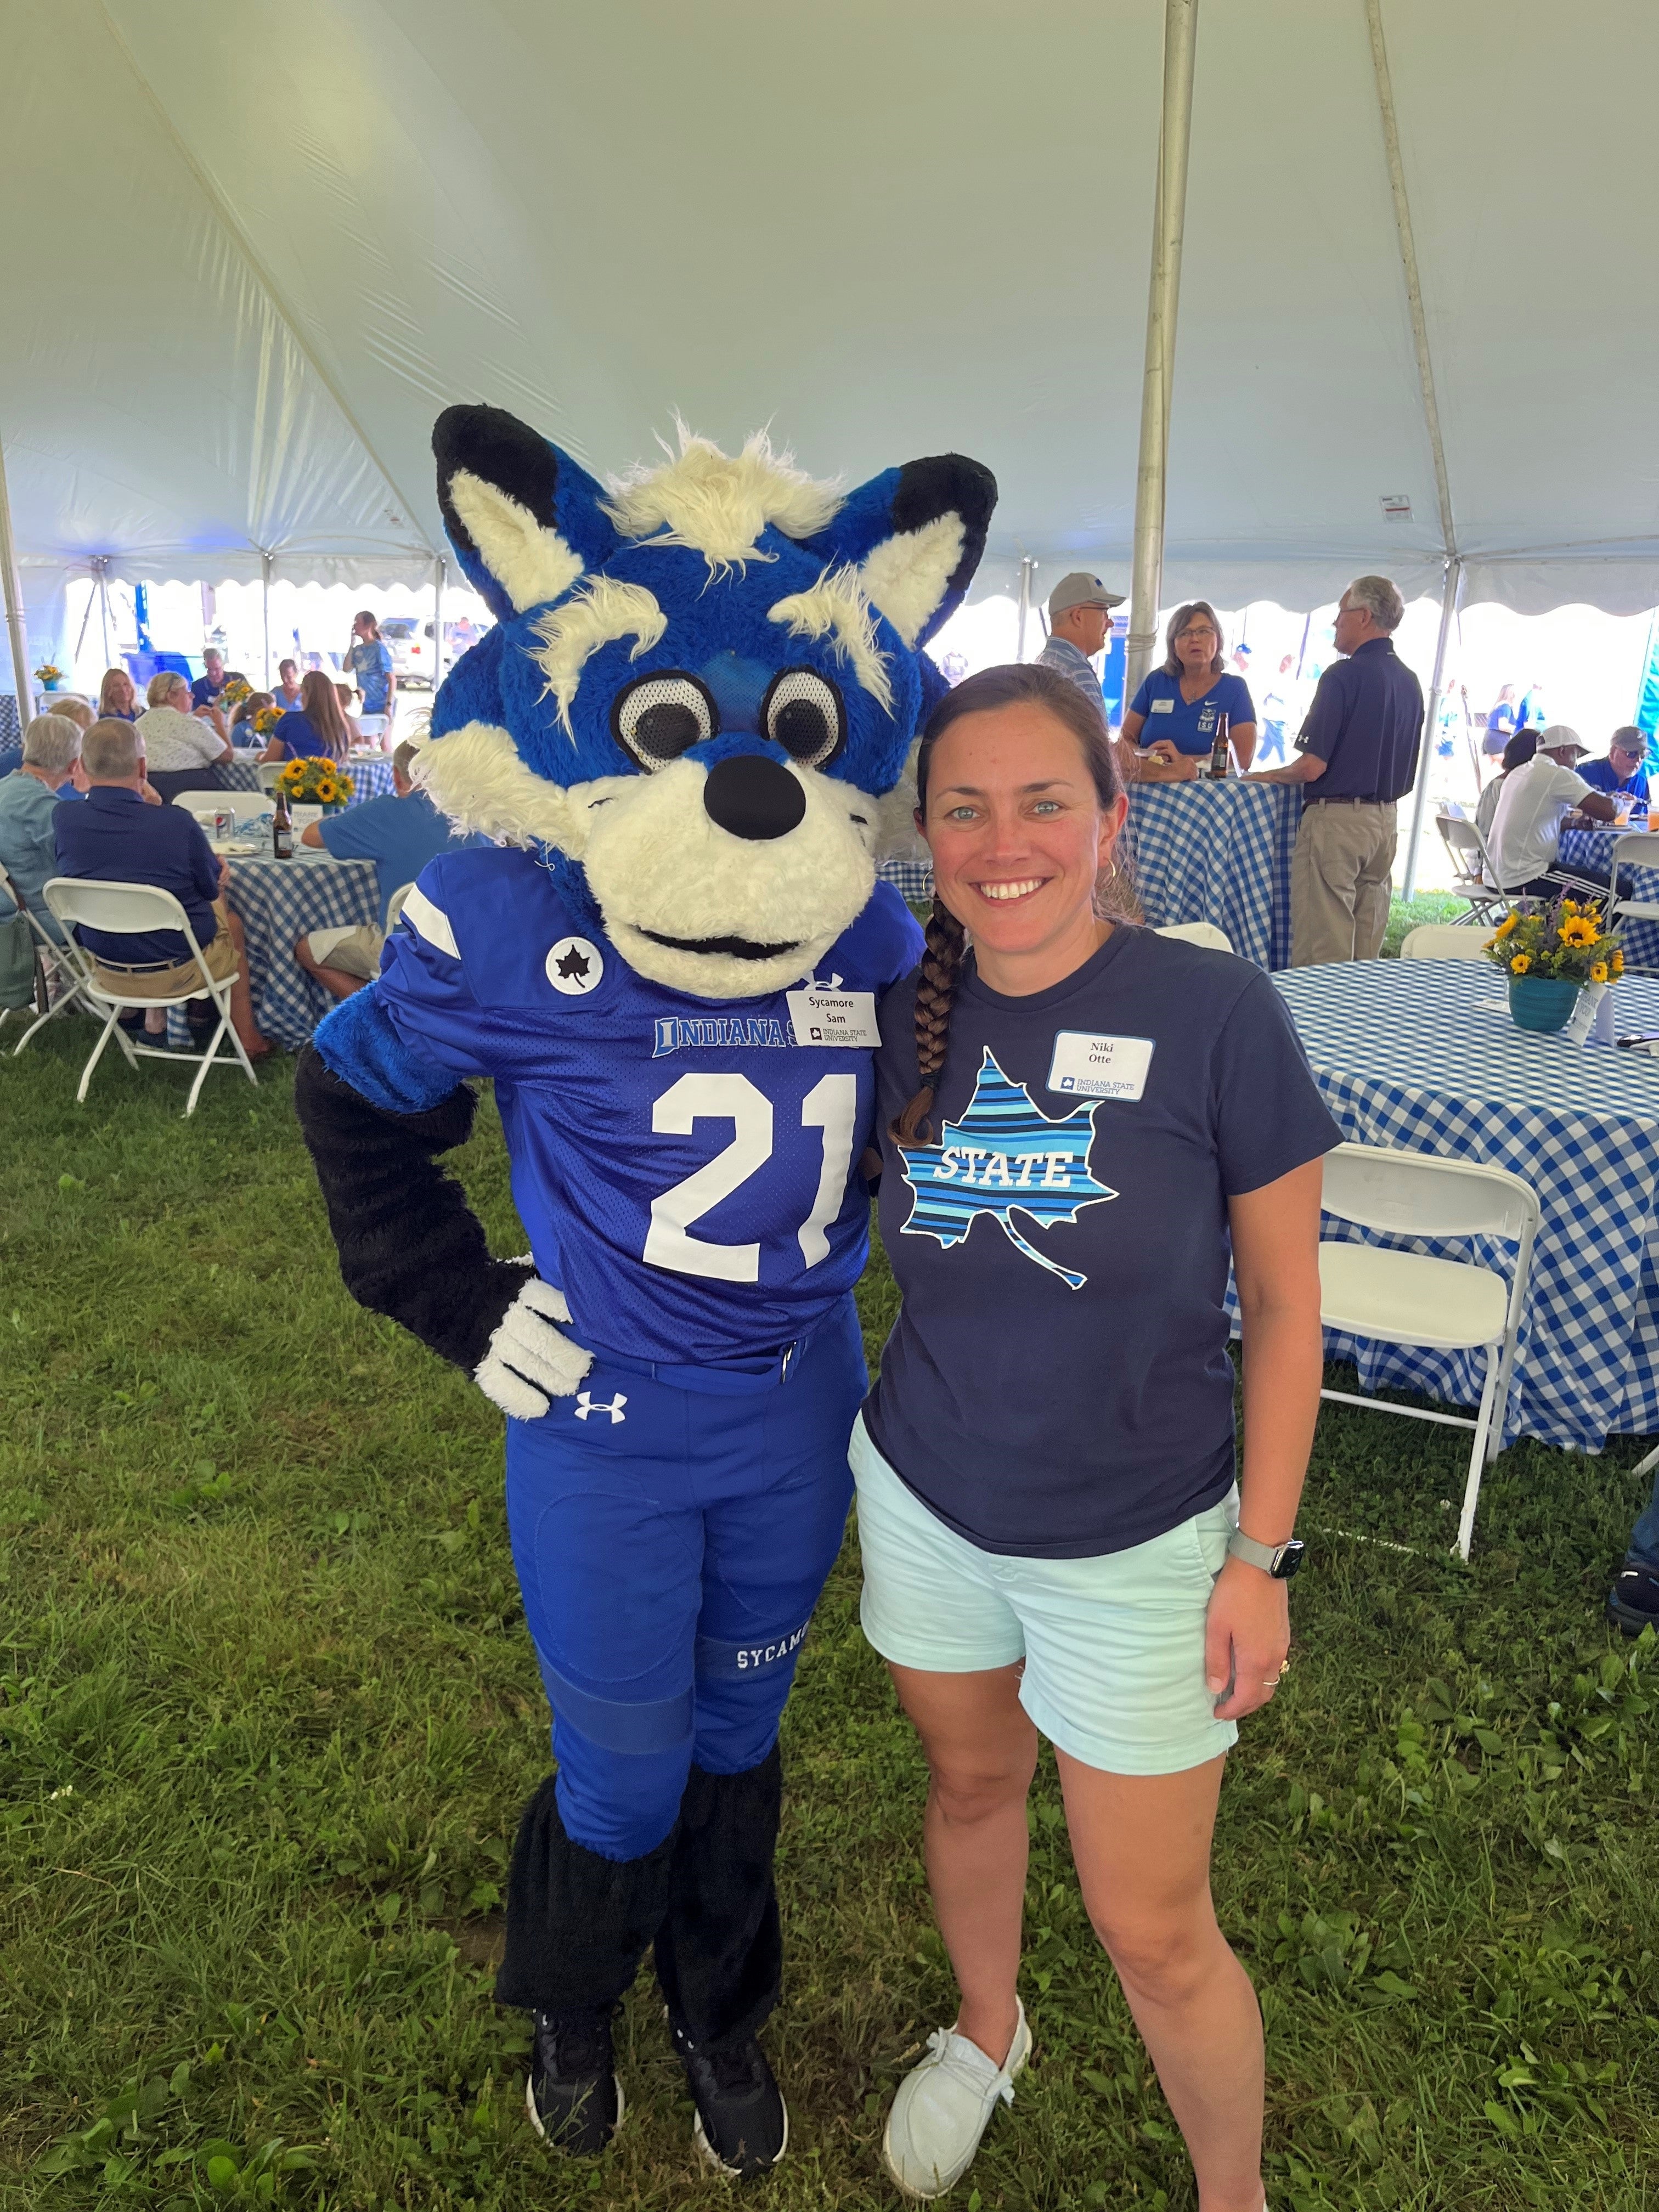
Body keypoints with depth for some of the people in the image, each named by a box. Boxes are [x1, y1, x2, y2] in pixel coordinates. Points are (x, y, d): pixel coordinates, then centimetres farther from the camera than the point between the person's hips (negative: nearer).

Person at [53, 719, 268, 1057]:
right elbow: (211, 889, -5)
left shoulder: (62, 819, -15)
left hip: (106, 971, 4)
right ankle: (246, 1037, 35)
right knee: (231, 924, 30)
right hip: (178, 971, -4)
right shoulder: (178, 822, -24)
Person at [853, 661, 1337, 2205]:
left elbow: (1281, 1306, -10)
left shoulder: (1214, 1013, -18)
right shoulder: (903, 1014, -8)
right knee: (970, 1787, 26)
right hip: (925, 1501, 4)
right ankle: (987, 2032, 57)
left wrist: (1263, 1554, -8)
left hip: (1135, 1544, -3)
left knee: (1154, 1930, 10)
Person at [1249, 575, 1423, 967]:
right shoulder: (1410, 682, 12)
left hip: (1336, 818, -8)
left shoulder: (1345, 675, -12)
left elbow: (1312, 767, -17)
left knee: (1319, 955, -5)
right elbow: (1406, 773, 19)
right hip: (1385, 820, 8)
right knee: (1366, 958, 12)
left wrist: (1270, 775, 1)